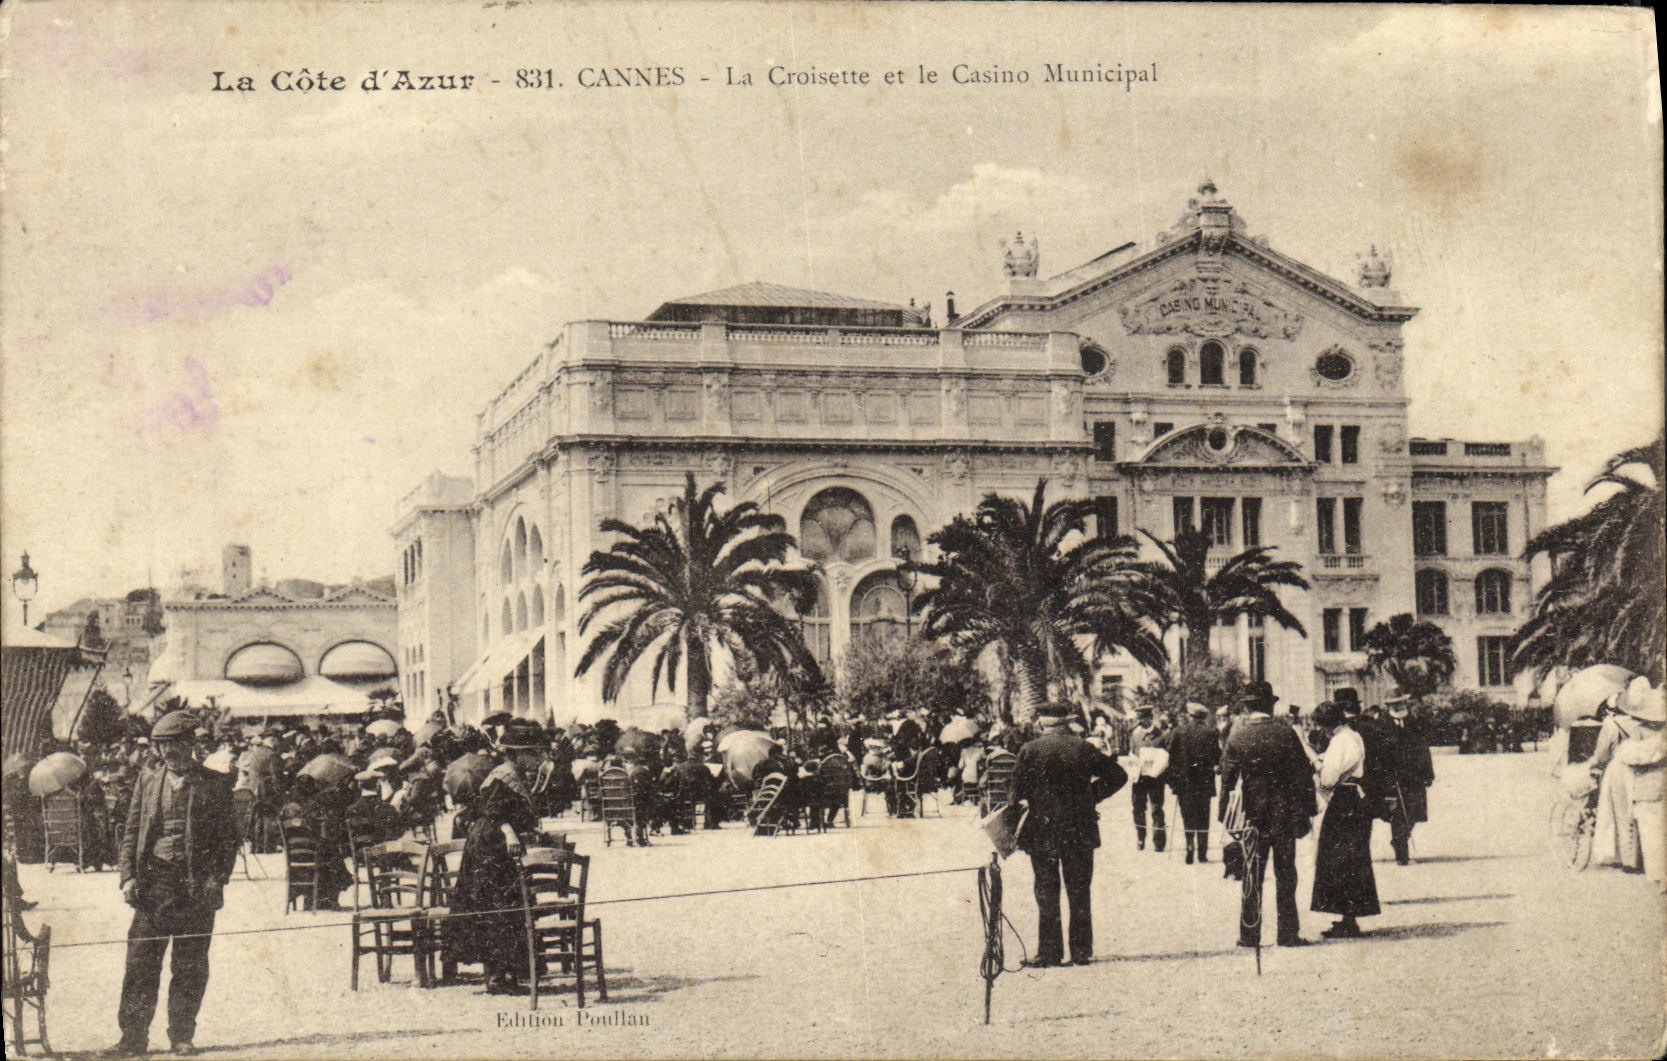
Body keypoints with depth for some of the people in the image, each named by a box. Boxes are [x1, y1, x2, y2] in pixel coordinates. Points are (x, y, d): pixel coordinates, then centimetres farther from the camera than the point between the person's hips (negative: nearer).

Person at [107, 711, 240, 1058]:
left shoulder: (214, 784, 4)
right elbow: (131, 832, 13)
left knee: (190, 967, 3)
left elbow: (229, 837, 4)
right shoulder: (148, 781, 12)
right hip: (152, 882, 2)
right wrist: (128, 876, 1)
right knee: (140, 963, 0)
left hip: (196, 885, -2)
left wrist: (217, 879, -7)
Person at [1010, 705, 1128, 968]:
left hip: (1042, 830, -2)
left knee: (1046, 894, 3)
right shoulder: (1084, 748, 0)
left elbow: (1018, 790, -6)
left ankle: (1049, 953, 1)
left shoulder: (1030, 750, -6)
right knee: (1079, 893, 9)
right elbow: (1118, 776, 7)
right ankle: (1081, 951, 10)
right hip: (1080, 831, 2)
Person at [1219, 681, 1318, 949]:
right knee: (1286, 874, 7)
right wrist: (1308, 809, 3)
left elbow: (1227, 777, -2)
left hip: (1253, 813, 0)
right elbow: (1303, 772, -3)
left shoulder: (1237, 736, -4)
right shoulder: (1285, 732, -5)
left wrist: (1224, 814, 5)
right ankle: (1288, 933, 7)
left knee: (1252, 876, 7)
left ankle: (1250, 934, 5)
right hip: (1285, 813, 0)